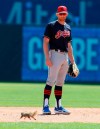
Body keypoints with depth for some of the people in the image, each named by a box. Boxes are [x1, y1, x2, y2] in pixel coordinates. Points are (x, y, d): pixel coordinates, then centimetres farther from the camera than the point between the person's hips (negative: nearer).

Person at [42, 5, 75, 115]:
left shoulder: (68, 28, 17)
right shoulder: (51, 26, -2)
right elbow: (45, 42, -8)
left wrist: (72, 61, 17)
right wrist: (47, 58, -17)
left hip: (65, 56, 7)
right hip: (55, 54, -7)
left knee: (60, 82, 8)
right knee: (51, 81, -11)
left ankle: (58, 106, 11)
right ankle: (46, 106, -13)